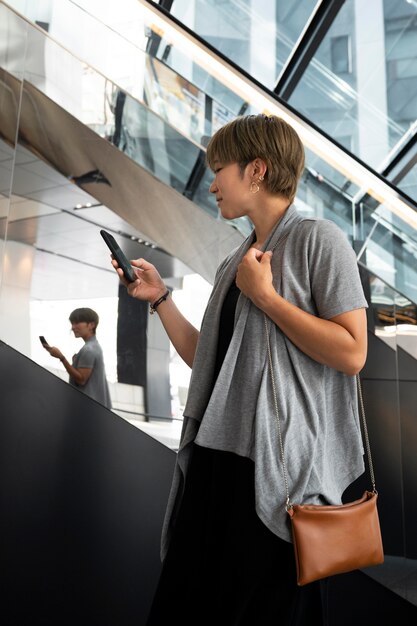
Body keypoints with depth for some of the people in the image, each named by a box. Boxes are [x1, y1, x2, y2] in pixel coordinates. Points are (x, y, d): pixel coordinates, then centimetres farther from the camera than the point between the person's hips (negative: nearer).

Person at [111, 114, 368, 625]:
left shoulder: (318, 239, -5)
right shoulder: (233, 265, 17)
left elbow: (352, 353, -15)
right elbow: (205, 359, 15)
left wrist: (265, 295, -14)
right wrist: (159, 298, 10)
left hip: (279, 466, -7)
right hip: (217, 456, 7)